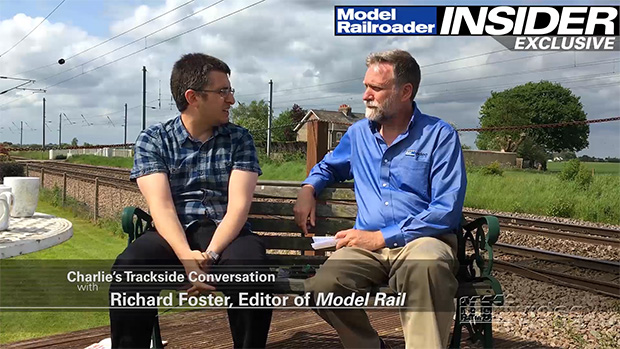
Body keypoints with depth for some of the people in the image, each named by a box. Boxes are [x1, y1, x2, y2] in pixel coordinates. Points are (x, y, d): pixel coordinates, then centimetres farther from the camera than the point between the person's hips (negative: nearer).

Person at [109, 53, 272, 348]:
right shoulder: (152, 140, 4)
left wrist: (211, 254, -24)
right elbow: (161, 206, -9)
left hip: (227, 234, 1)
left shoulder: (239, 139, 6)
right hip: (174, 235, 0)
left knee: (248, 266, -34)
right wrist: (186, 255, -28)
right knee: (129, 267, -32)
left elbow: (238, 205, -6)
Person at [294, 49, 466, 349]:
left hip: (423, 240, -3)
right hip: (367, 244, 4)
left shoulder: (440, 136, -1)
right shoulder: (358, 133, 15)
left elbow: (447, 210, -11)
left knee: (427, 265, -41)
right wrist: (308, 188, 11)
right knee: (322, 287, -27)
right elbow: (327, 166, 35)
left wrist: (381, 237, -15)